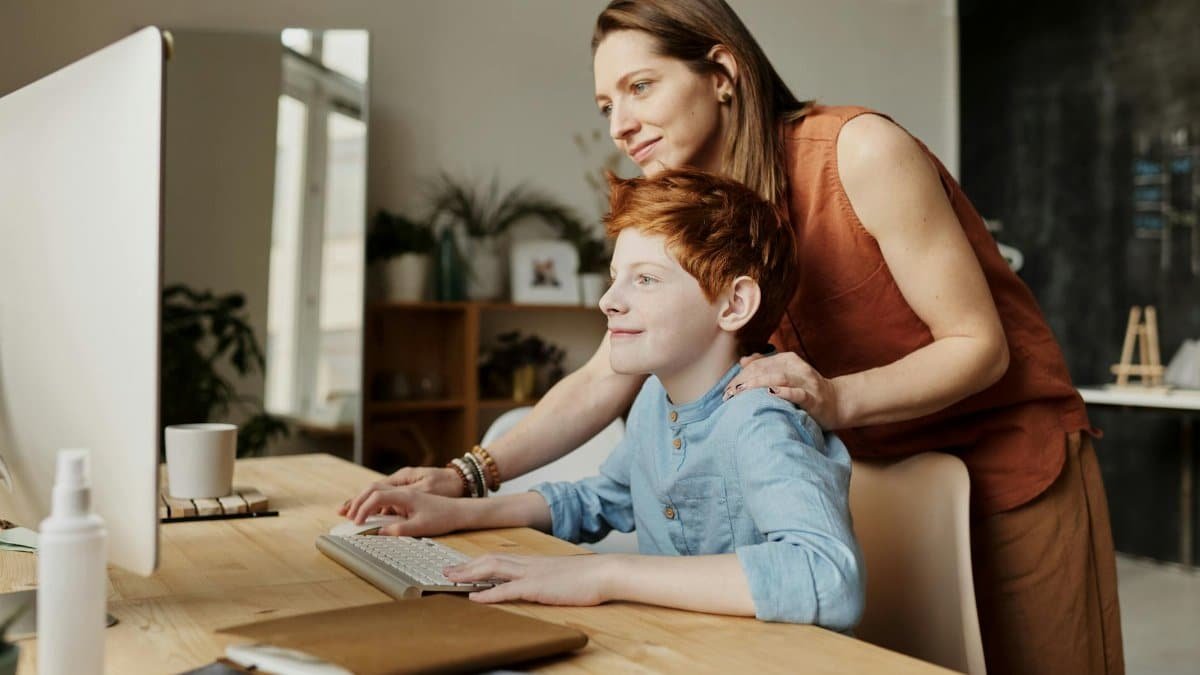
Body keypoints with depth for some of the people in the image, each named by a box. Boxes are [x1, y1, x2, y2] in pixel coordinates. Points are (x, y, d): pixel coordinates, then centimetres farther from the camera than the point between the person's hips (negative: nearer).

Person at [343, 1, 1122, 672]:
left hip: (1012, 458, -4)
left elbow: (979, 345, -19)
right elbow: (604, 380, -5)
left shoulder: (861, 151, -22)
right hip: (879, 475, 5)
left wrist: (836, 397, -36)